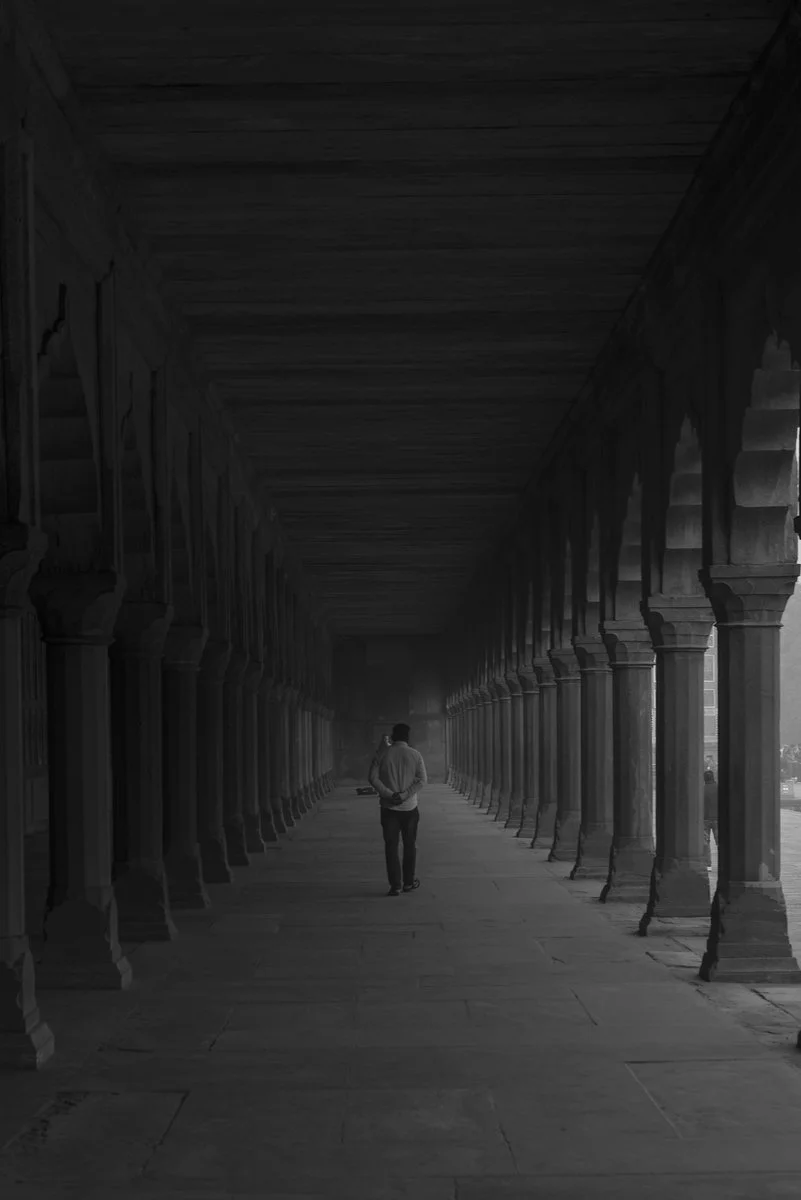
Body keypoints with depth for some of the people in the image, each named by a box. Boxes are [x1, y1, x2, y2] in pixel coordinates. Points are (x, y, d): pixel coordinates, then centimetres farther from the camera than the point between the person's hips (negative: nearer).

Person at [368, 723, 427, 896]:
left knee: (391, 846, 3)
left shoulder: (382, 756, 0)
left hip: (388, 807, 0)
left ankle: (395, 885, -2)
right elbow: (422, 779, -12)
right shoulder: (415, 755, -1)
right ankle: (408, 882, 20)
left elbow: (373, 778, -11)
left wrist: (389, 794, -13)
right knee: (410, 845, 14)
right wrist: (405, 795, -15)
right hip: (410, 807, 0)